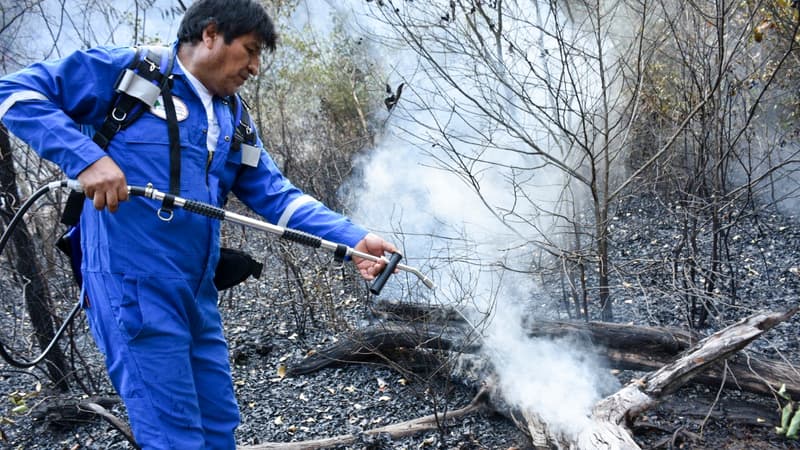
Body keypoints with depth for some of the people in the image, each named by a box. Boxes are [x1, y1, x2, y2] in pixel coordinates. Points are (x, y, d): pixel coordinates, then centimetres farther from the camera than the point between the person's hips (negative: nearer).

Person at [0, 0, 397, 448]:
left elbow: (277, 195, 11)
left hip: (198, 293, 8)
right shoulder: (125, 70, -3)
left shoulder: (232, 118, 16)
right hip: (134, 285, -8)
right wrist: (86, 157, -20)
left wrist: (353, 238, -2)